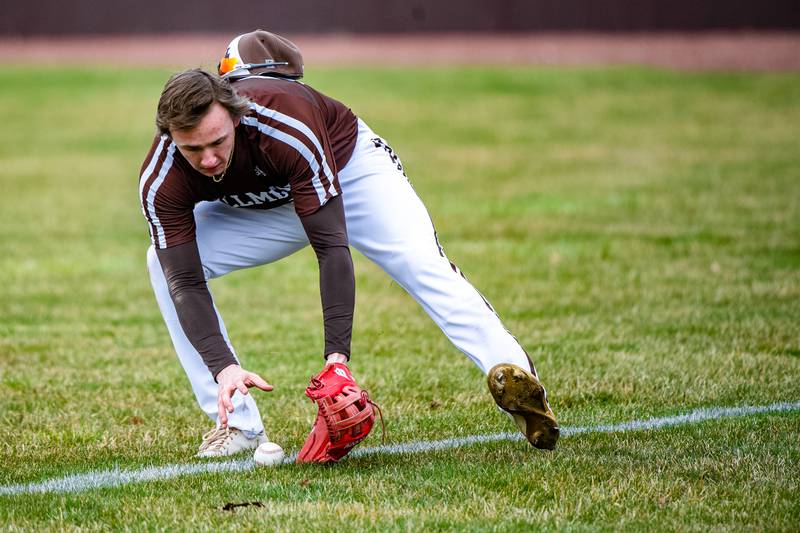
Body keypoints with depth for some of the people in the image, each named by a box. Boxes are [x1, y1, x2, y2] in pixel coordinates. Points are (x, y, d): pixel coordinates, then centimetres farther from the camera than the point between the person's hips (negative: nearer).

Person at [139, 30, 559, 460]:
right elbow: (185, 283, -30)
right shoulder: (162, 180, -32)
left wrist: (336, 356, -47)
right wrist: (223, 368, -46)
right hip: (261, 209, 4)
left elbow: (331, 247, -41)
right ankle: (237, 424, -14)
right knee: (166, 263, -16)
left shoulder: (286, 128, -42)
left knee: (421, 265, -29)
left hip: (347, 163, -4)